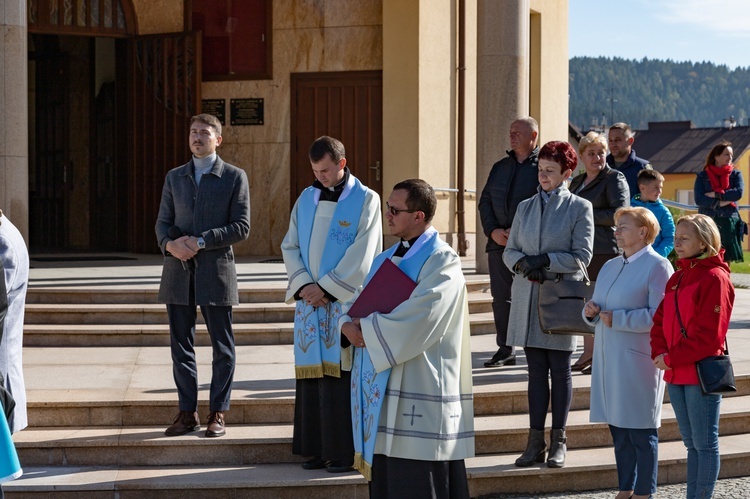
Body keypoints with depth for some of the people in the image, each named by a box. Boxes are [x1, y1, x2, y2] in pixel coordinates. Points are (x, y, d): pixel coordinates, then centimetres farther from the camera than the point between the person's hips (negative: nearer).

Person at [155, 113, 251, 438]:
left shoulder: (234, 177, 2)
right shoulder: (174, 177, 14)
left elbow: (241, 227, -4)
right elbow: (163, 221, 13)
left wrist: (201, 242, -14)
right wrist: (169, 243, -10)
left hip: (216, 270, -4)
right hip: (178, 271, 4)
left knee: (222, 347, 1)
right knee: (181, 345, 6)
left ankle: (218, 414, 8)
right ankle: (187, 413, 13)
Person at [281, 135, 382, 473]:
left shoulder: (365, 200, -4)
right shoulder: (307, 198, 10)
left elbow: (361, 256, -10)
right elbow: (290, 246, 9)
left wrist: (327, 289, -12)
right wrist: (304, 285, -7)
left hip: (345, 303, -5)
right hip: (310, 304, 5)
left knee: (340, 378, -5)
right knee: (311, 376, 5)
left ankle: (344, 452, 0)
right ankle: (318, 448, 12)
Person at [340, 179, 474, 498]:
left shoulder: (442, 262, -9)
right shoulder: (386, 259, 16)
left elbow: (418, 320, -21)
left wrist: (365, 330, -12)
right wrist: (349, 325, -9)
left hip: (420, 391, -8)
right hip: (384, 389, 8)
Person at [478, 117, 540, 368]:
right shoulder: (500, 167, 17)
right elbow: (485, 201, 16)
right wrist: (492, 231, -1)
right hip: (499, 243, 6)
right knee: (501, 296, 7)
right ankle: (504, 350, 15)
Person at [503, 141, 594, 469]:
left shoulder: (579, 208, 0)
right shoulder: (525, 207, 13)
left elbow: (581, 256, -7)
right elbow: (509, 251, 12)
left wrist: (545, 261, -14)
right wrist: (524, 264, -9)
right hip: (528, 298, 4)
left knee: (560, 371, 2)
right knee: (536, 371, 5)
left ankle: (558, 442, 9)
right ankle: (535, 442, 7)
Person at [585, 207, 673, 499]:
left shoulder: (658, 266, -8)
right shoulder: (610, 266, 18)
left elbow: (659, 315, -18)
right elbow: (601, 309, 24)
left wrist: (617, 319, -18)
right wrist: (590, 311, 1)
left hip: (638, 361, -8)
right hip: (608, 358, 8)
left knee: (641, 431, -2)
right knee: (618, 426, 12)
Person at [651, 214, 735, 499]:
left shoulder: (715, 278, -12)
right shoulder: (678, 277, 15)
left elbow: (709, 335, -17)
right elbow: (660, 320, 13)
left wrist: (672, 359, -16)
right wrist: (659, 353, -5)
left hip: (702, 372, -8)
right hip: (675, 374, 8)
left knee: (704, 443, -2)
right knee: (691, 442, 14)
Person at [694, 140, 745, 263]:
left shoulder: (736, 174, 9)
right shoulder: (702, 176, 5)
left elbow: (738, 193, -9)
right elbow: (699, 199, -6)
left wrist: (715, 194, -9)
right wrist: (720, 203, -13)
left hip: (729, 222, 1)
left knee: (726, 260, 2)